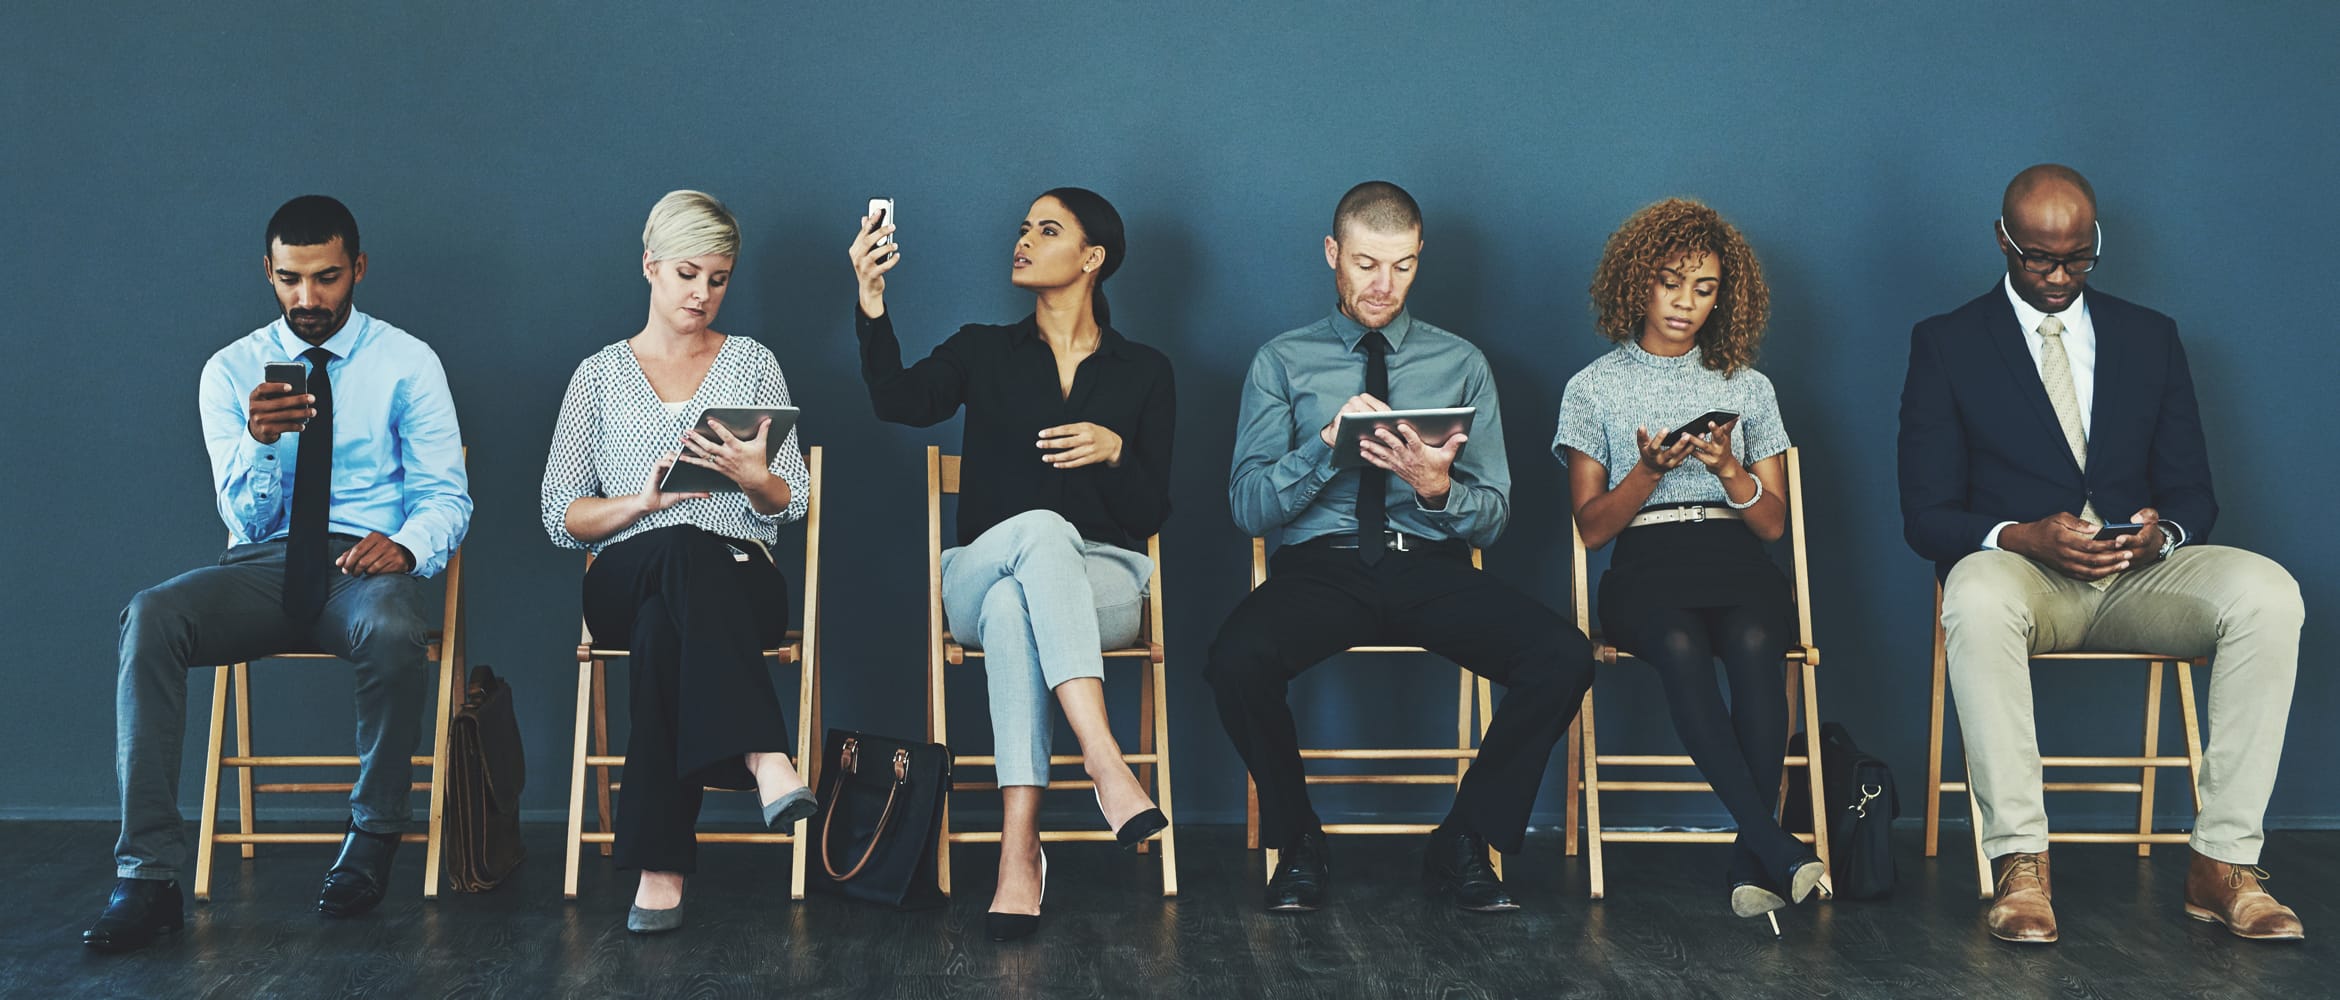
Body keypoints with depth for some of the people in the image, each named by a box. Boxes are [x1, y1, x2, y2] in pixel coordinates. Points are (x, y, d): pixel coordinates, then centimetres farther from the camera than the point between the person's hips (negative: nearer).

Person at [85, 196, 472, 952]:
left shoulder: (407, 363, 7)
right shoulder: (231, 371, 11)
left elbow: (445, 496, 3)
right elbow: (246, 519, 5)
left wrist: (407, 544, -21)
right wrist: (259, 441, -18)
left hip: (366, 563, -2)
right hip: (263, 566, 2)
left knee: (394, 634, -39)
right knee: (150, 619, -30)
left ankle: (373, 837, -12)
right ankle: (148, 879, -31)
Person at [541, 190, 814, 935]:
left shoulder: (752, 363, 17)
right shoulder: (601, 374, 16)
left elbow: (791, 505, 10)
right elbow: (560, 517, 10)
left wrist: (752, 477, -13)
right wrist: (640, 502, -9)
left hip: (740, 584, 1)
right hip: (625, 581, 0)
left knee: (664, 629, -39)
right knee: (682, 549, -41)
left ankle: (660, 867, -44)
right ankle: (764, 757, -54)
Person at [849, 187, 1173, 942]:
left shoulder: (1143, 371, 14)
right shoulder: (983, 352, 15)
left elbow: (1151, 513, 8)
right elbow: (900, 401, -8)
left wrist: (1114, 453, -12)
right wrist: (871, 305, -21)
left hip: (1103, 582, 0)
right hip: (980, 574, 0)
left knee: (1013, 605, -37)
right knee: (1043, 530, -37)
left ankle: (1018, 851, -47)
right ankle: (1106, 766, -50)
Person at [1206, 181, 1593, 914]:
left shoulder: (1461, 364, 15)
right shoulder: (1282, 362, 10)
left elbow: (1493, 515, 9)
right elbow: (1248, 507, 0)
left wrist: (1436, 487, -13)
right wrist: (1328, 445, -16)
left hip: (1433, 571, 2)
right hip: (1322, 566, -1)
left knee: (1564, 658, -26)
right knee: (1236, 662, -34)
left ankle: (1465, 846, -6)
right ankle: (1297, 846, -6)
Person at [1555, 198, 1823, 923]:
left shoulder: (1748, 387, 19)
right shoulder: (1595, 387, 14)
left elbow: (1775, 522, 13)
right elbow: (1592, 526, 7)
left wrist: (1727, 467, -6)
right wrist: (1650, 470, -9)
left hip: (1737, 561, 2)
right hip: (1645, 566, -1)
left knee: (1753, 643, -35)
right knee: (1680, 646, -37)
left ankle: (1753, 860, -32)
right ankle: (1777, 846, -39)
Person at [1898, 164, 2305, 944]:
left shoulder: (2150, 337, 17)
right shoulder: (1946, 344, 7)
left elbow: (2193, 493, 14)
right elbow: (1926, 515, 0)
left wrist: (2162, 530, -12)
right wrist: (2021, 536, -20)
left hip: (2138, 573, 3)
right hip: (2017, 566, -3)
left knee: (2268, 592, -28)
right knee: (1978, 596, -40)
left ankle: (2224, 862, -25)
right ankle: (2020, 865, -35)